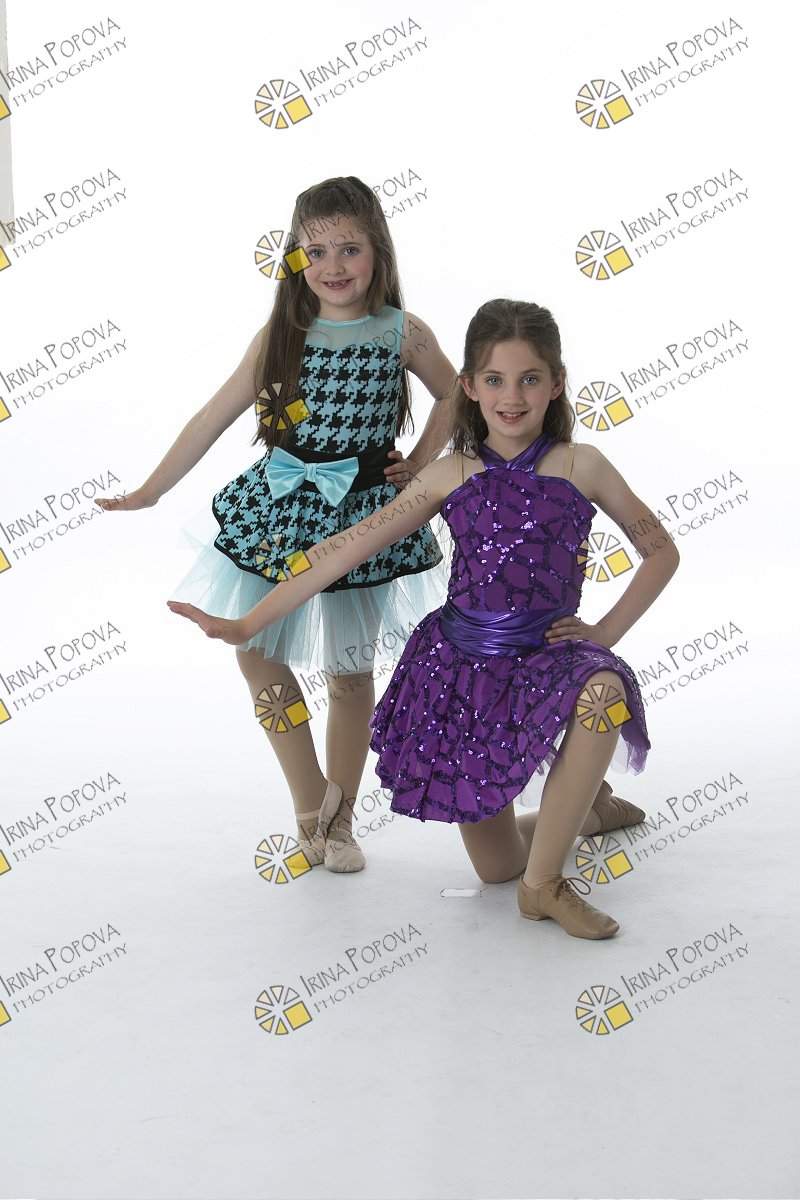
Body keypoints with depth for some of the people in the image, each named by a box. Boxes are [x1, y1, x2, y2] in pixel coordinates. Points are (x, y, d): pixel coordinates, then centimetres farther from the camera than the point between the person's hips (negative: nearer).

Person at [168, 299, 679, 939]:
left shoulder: (580, 464, -1)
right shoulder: (450, 475, 0)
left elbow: (662, 551, 8)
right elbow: (347, 548, -2)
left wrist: (604, 632, -4)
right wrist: (246, 625, -6)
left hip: (546, 656, -1)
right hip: (460, 667, 1)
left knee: (603, 689, -39)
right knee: (495, 866, 5)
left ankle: (543, 881, -18)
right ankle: (584, 810, 41)